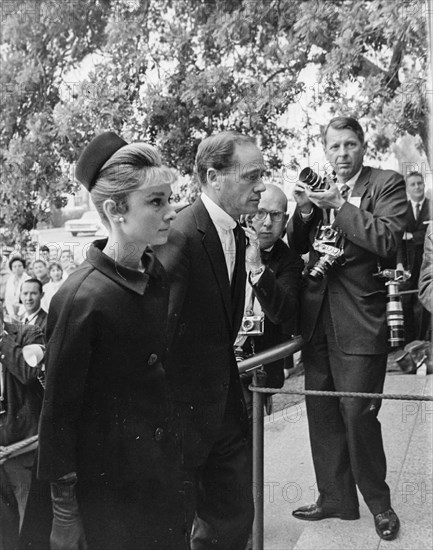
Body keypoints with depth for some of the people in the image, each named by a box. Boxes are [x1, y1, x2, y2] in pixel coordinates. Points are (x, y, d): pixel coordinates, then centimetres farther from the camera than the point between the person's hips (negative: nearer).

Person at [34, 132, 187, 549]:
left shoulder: (157, 276, -1)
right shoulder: (80, 298, -21)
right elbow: (59, 410, -15)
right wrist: (65, 512, -11)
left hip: (162, 472, 6)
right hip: (107, 484, -6)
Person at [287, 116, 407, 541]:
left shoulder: (386, 184, -1)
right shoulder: (319, 188, 13)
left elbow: (387, 239, -16)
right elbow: (295, 246, 11)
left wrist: (338, 205, -19)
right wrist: (304, 209, -7)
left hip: (358, 321, -5)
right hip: (317, 319, 6)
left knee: (357, 413, -4)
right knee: (321, 414, 11)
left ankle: (378, 503, 18)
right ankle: (334, 498, 27)